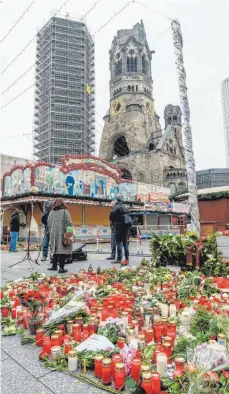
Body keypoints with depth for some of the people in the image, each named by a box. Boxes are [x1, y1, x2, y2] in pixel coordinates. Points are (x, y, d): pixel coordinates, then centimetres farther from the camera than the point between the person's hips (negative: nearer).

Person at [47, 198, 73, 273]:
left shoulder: (51, 212, 7)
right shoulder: (64, 211, -5)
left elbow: (49, 224, 12)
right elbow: (69, 223, -9)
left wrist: (50, 233, 21)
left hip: (54, 234, 5)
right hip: (62, 234, -4)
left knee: (55, 250, 14)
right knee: (62, 250, -1)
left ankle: (54, 266, 22)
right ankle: (61, 268, 0)